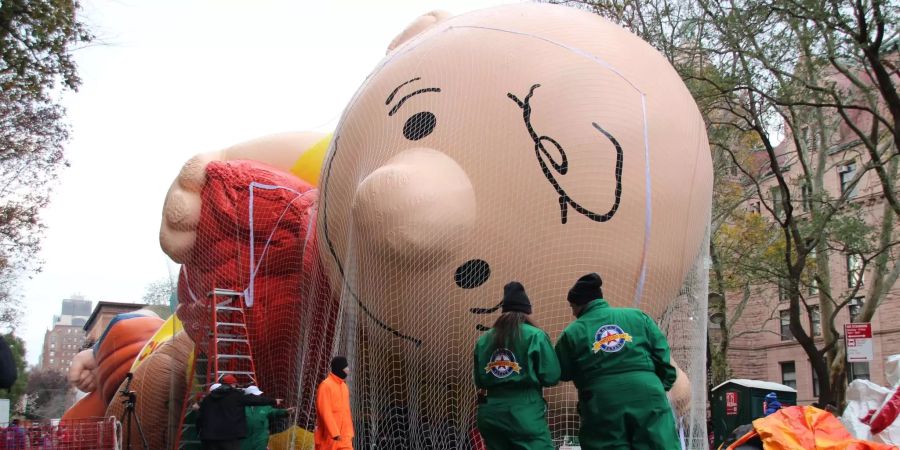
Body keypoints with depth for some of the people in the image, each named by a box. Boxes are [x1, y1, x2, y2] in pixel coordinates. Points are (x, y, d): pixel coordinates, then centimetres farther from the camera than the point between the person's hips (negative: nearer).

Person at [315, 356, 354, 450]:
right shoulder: (326, 385, -13)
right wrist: (334, 433, -23)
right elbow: (325, 412, -19)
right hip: (328, 437, -7)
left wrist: (350, 433, 15)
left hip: (343, 437, 7)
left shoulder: (343, 385, 13)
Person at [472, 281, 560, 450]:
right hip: (525, 413, -5)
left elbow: (479, 381, 14)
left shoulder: (483, 340, 10)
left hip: (490, 413, 5)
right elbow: (551, 377, -6)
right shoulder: (535, 336, -3)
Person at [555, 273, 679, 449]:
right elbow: (662, 356, 7)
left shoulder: (572, 332, 3)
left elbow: (562, 374, 12)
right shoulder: (637, 316, 8)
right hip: (647, 401, 1)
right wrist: (662, 387, 18)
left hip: (602, 410, -1)